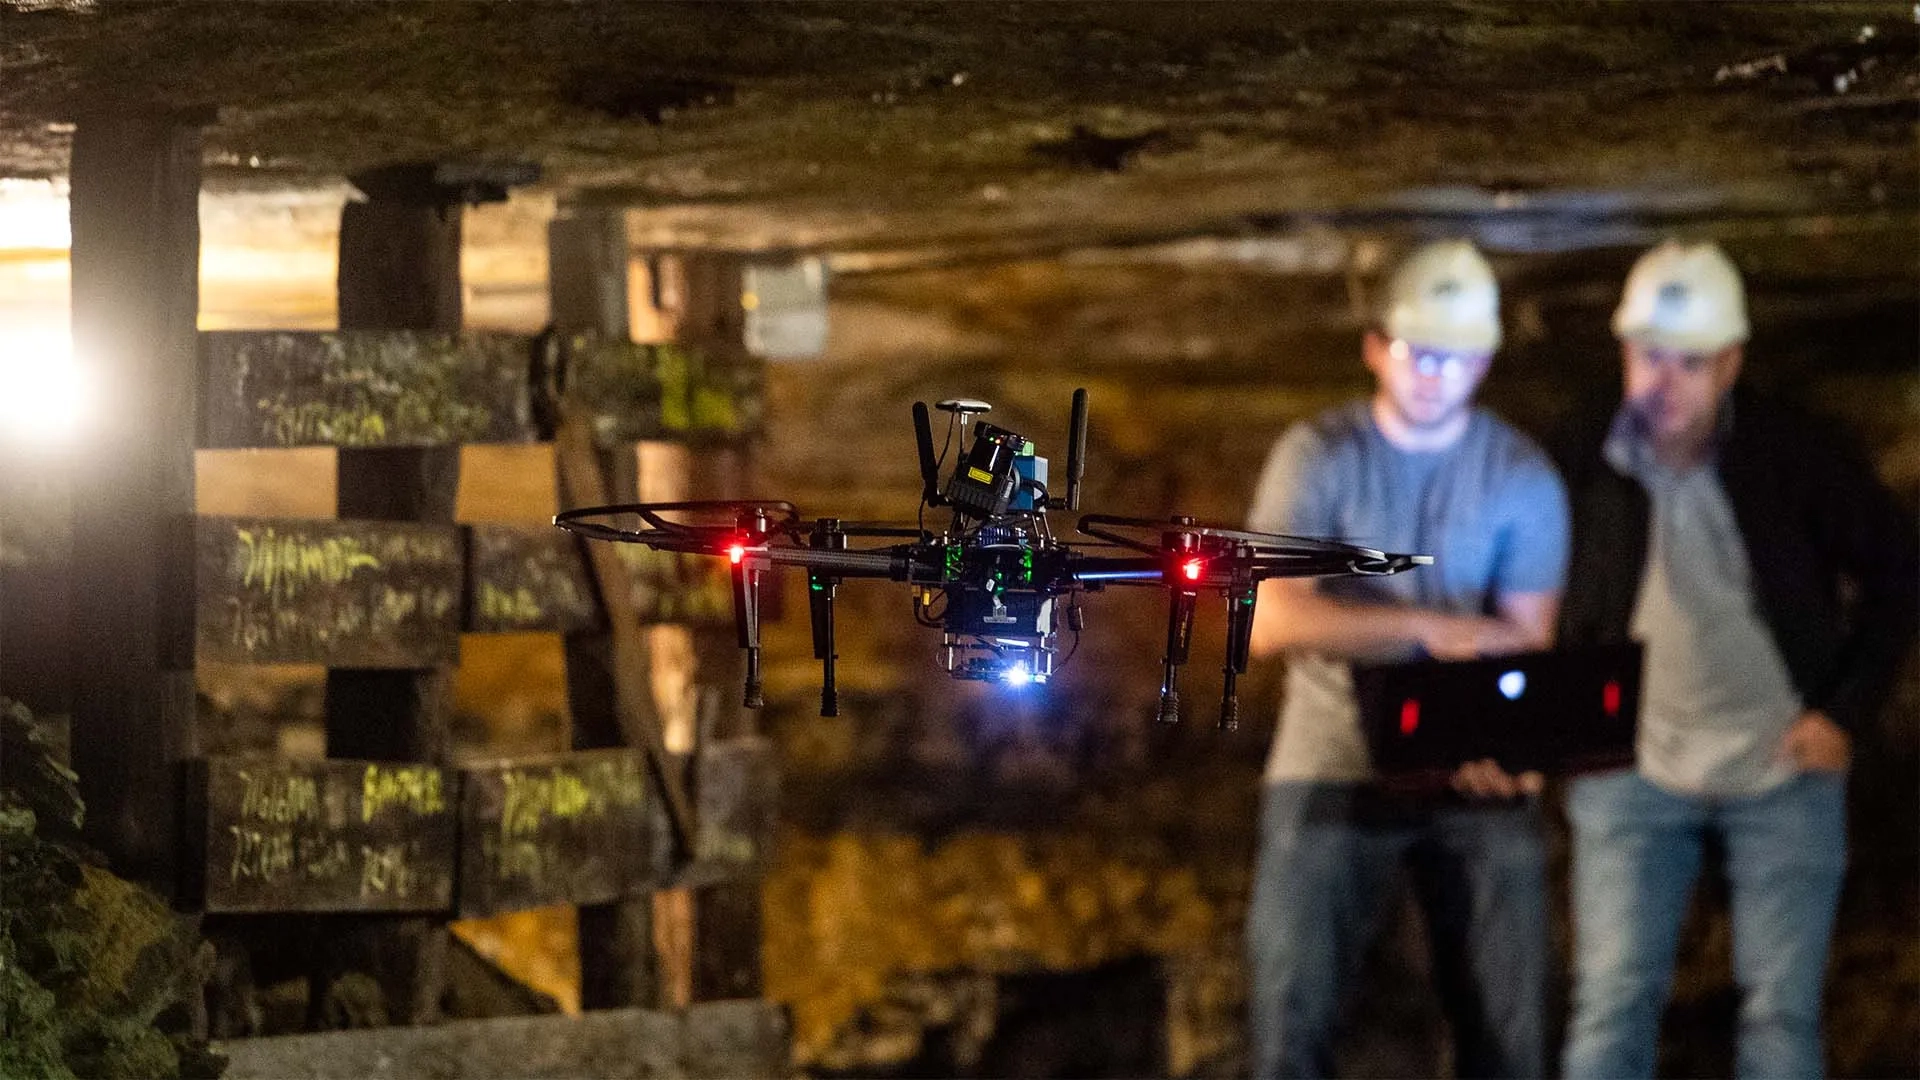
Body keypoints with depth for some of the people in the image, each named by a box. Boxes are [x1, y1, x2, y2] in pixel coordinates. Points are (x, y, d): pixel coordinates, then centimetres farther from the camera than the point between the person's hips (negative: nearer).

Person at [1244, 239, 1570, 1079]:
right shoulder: (1318, 456, -2)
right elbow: (1270, 620, -14)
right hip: (1333, 767, -1)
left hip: (1478, 782, 1)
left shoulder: (1523, 475, 3)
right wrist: (1428, 628, -24)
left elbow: (1527, 640, -4)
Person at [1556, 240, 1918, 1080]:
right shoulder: (1585, 472, -7)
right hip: (1632, 771, 0)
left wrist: (1846, 710, -3)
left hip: (1783, 769, 0)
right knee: (1612, 1005, -5)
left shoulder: (1795, 459, -8)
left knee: (1782, 1013, 2)